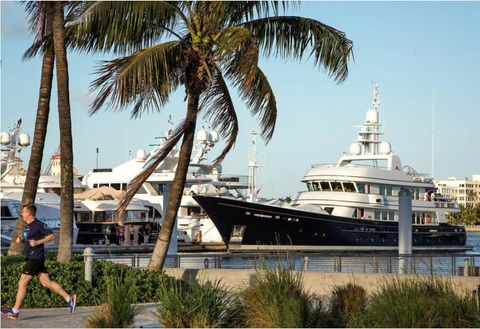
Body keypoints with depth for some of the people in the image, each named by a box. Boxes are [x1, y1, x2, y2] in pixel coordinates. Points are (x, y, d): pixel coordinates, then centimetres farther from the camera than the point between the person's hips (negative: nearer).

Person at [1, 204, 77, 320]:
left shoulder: (39, 225, -11)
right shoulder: (28, 226, 17)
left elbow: (52, 236, -12)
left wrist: (37, 242, -19)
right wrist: (21, 240, 8)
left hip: (35, 258, -10)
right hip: (31, 258, 10)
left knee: (22, 283, -7)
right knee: (46, 282, 7)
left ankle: (15, 312, -4)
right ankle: (69, 298, 9)